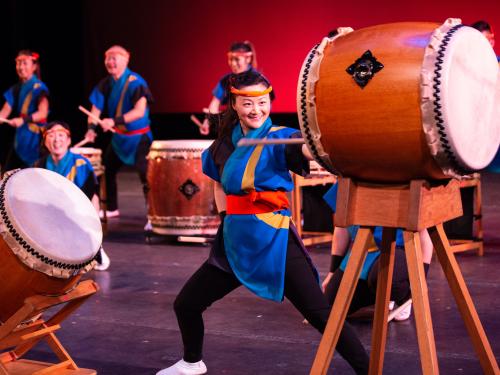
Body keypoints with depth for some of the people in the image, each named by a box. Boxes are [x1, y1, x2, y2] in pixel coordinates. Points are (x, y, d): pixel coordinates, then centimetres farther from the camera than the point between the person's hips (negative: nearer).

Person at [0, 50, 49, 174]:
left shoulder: (39, 88, -8)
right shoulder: (16, 89, 12)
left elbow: (43, 113, -21)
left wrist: (23, 120, -36)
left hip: (35, 137, -7)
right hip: (20, 137, 7)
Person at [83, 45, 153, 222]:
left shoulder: (135, 82, -19)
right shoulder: (106, 84, 1)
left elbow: (139, 111, -28)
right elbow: (96, 108, 1)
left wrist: (115, 121, -36)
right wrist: (91, 128, -18)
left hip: (139, 136, -8)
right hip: (118, 136, 8)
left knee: (145, 175, -16)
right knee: (107, 170, 15)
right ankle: (112, 209, 32)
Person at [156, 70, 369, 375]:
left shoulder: (279, 138, -9)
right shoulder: (225, 143, 8)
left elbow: (307, 148, -32)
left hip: (274, 241, -6)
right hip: (234, 241, 6)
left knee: (321, 315, -10)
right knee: (185, 304, 12)